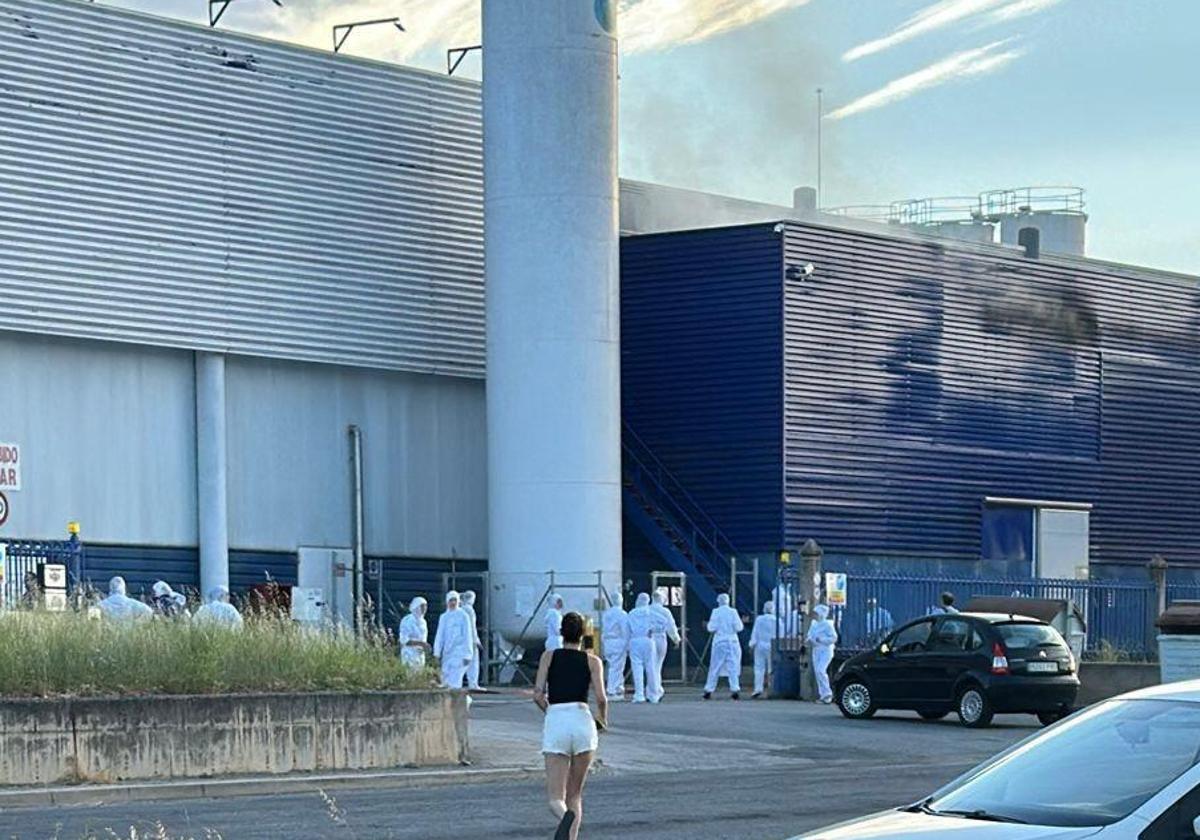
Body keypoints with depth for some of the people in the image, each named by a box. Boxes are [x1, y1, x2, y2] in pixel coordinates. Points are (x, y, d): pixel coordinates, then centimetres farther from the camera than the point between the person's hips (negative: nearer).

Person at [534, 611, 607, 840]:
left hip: (555, 722, -1)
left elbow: (538, 695, 2)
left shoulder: (549, 656, 10)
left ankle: (566, 816, -37)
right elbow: (601, 698, -2)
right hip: (582, 721, 1)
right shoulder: (592, 661, 9)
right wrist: (602, 720, 19)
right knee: (575, 795, 14)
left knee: (556, 799, -3)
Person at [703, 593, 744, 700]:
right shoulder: (733, 612, -3)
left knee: (715, 667, 7)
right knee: (733, 666, 3)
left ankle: (709, 690, 9)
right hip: (732, 642, 0)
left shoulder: (716, 612, -5)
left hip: (719, 642, 0)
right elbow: (739, 627, -4)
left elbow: (711, 628, -7)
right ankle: (735, 688, -8)